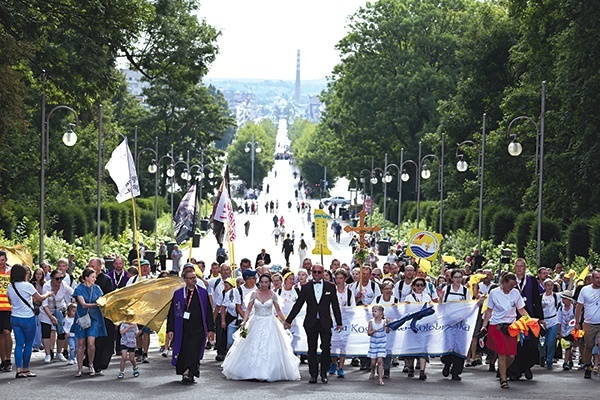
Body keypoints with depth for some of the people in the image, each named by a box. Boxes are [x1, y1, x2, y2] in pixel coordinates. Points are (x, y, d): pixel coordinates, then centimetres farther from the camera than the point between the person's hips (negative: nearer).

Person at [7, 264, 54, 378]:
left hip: (14, 318, 5)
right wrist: (48, 294, 16)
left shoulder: (10, 287, 2)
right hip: (27, 318, -5)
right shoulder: (27, 286, -14)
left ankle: (19, 370, 1)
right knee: (28, 344, 7)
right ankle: (25, 369, 11)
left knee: (19, 343, 7)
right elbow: (40, 298, -5)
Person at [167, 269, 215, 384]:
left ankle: (188, 373, -17)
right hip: (182, 329, 1)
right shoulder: (178, 293, 8)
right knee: (182, 352, 5)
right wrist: (170, 329, -1)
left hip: (198, 329, -1)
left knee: (193, 352, -14)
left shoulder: (203, 293, 8)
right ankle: (184, 373, 20)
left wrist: (210, 329, 4)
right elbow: (172, 312, 7)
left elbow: (208, 312, 9)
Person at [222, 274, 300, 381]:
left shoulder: (273, 295, 1)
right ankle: (254, 372, 8)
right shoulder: (254, 294, 1)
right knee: (253, 349, 0)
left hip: (269, 324, -1)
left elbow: (278, 310, 5)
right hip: (256, 323, 1)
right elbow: (249, 309, 1)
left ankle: (269, 372, 4)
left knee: (271, 348, -4)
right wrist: (244, 321, -11)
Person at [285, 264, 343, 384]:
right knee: (312, 349, 3)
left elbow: (335, 305, 7)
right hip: (311, 323, 1)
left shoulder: (330, 287, 5)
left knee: (326, 348, -4)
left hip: (325, 323, -1)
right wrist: (289, 320, 5)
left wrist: (339, 322, 5)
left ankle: (324, 373, 8)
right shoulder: (306, 287, 6)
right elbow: (298, 305, 7)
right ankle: (313, 374, 9)